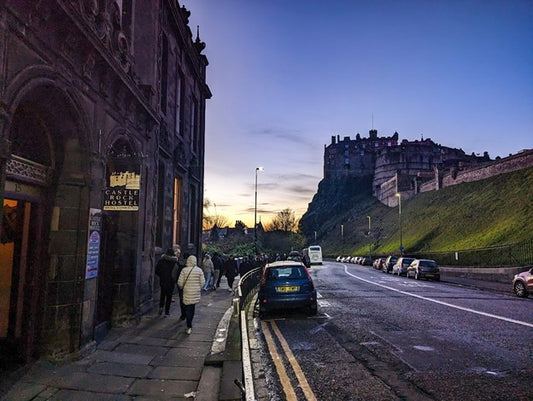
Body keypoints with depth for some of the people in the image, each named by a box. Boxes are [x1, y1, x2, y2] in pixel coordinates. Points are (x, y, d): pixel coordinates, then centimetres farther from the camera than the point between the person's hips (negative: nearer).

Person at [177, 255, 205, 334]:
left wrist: (181, 288, 14)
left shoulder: (184, 270, -9)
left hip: (187, 292, -2)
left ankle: (189, 327, 3)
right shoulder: (199, 270, -4)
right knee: (192, 308, 16)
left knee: (188, 309, 4)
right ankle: (189, 324, 31)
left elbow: (180, 282, -7)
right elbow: (202, 282, -2)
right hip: (196, 293, 2)